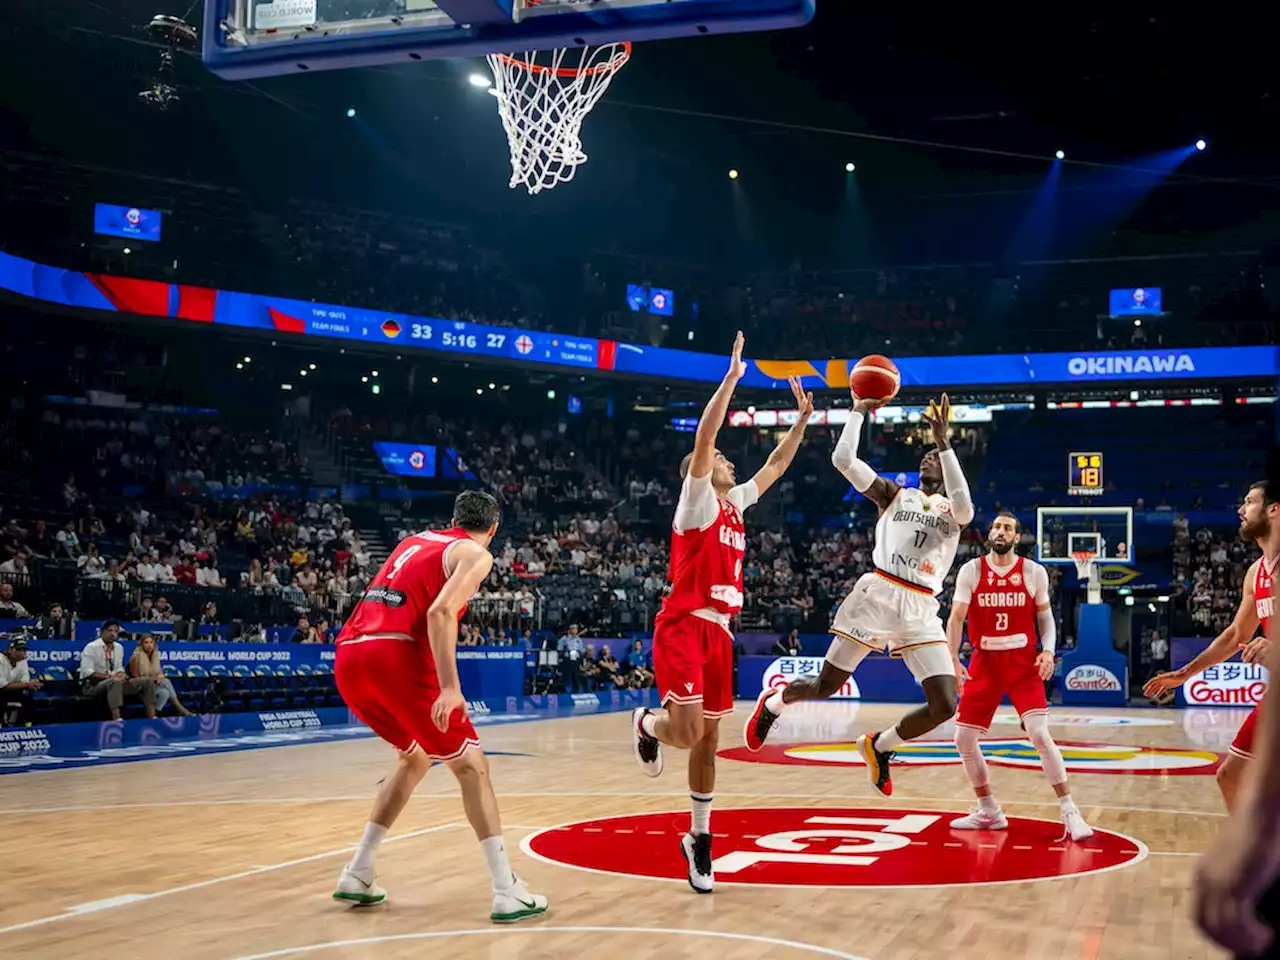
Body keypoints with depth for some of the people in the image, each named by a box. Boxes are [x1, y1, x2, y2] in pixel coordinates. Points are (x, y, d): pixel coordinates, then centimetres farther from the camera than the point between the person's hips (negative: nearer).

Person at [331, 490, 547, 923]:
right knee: (471, 766, 4)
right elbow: (440, 612, -12)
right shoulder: (475, 554, 6)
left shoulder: (415, 540, 28)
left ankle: (357, 874, 25)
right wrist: (450, 687, -18)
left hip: (349, 659, 7)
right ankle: (507, 891, -1)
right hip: (396, 657, -7)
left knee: (415, 758, 26)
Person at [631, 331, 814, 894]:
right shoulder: (696, 500, -3)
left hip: (718, 631, 7)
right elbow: (703, 437, -16)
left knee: (708, 739, 11)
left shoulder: (735, 504, 17)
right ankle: (646, 724, 16)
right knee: (688, 731, -20)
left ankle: (700, 839, 22)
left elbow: (776, 467, 28)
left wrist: (803, 419, 24)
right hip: (682, 627, -7)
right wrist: (731, 377, -16)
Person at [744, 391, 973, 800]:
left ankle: (878, 746, 15)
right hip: (877, 594, -1)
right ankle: (772, 703, 35)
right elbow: (842, 460, 1)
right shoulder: (894, 494, 13)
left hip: (921, 609, 2)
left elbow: (966, 507, -14)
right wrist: (859, 411, 5)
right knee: (826, 686, 3)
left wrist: (943, 442, -19)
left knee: (945, 705, -10)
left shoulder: (953, 510, 14)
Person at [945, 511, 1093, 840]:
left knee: (1039, 734, -16)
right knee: (964, 738, 2)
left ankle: (1069, 812, -7)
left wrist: (1048, 650, -10)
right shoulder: (971, 571, -2)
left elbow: (1045, 617, 8)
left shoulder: (1034, 572, -1)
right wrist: (952, 659, -17)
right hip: (984, 662, 2)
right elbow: (956, 618, -5)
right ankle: (989, 812, 19)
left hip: (1023, 662, -2)